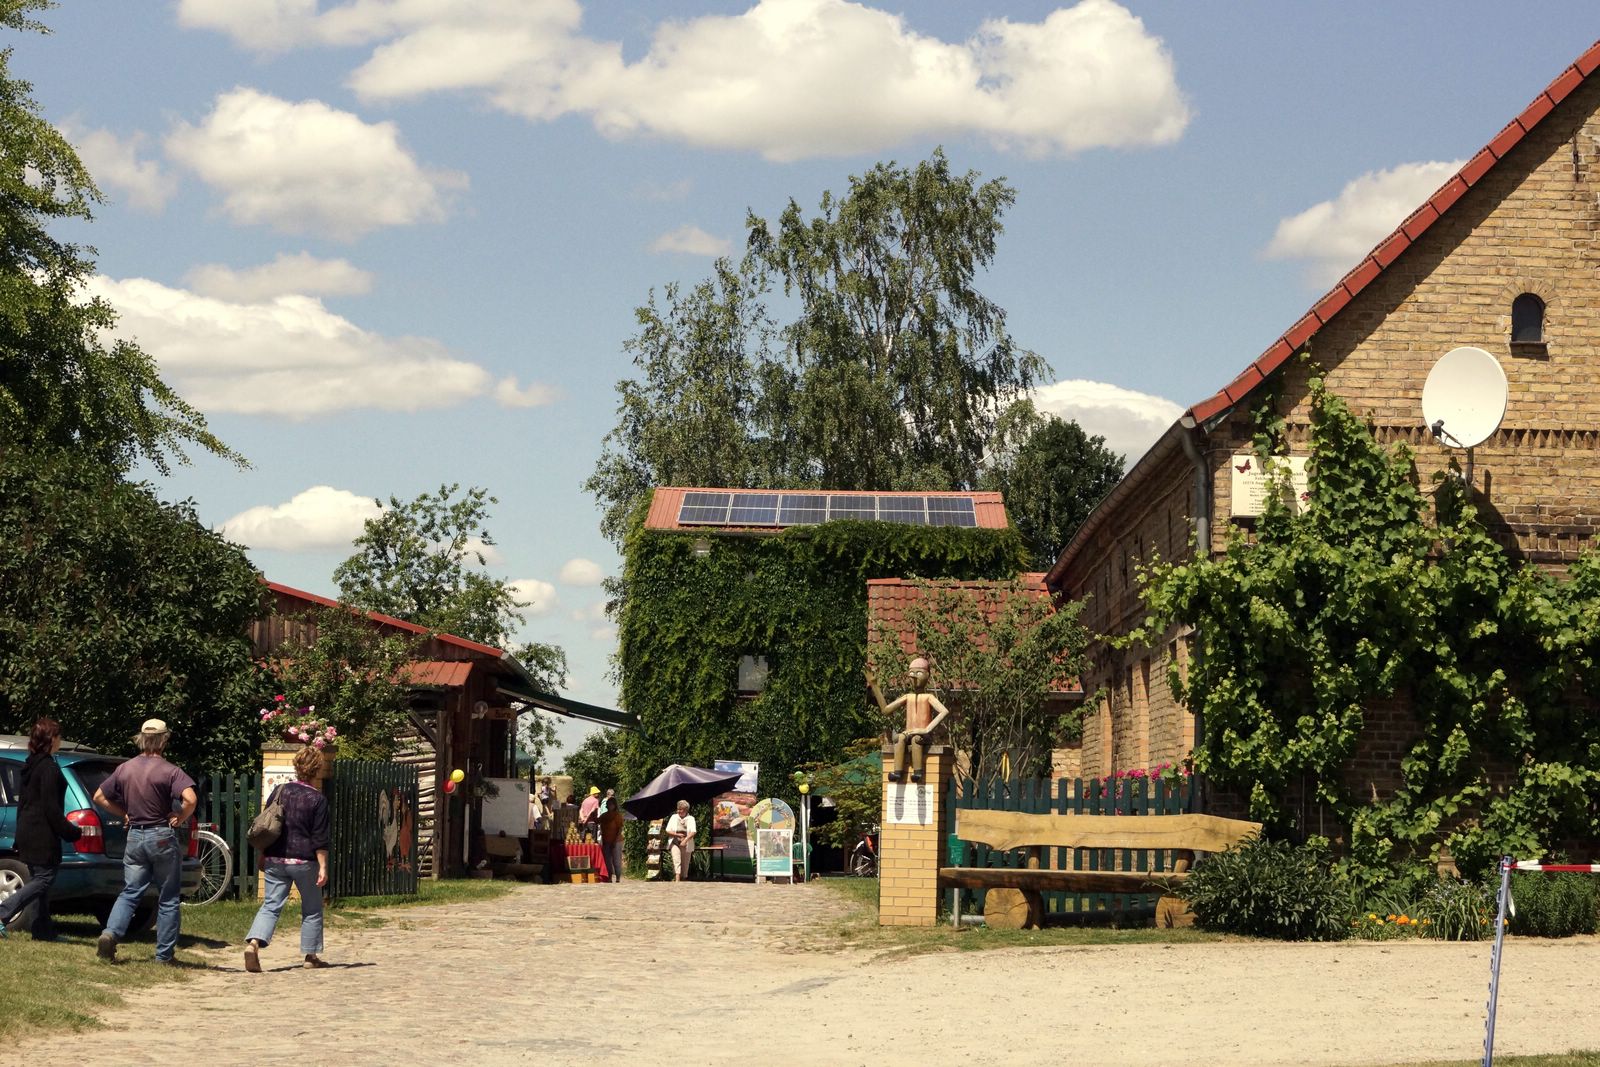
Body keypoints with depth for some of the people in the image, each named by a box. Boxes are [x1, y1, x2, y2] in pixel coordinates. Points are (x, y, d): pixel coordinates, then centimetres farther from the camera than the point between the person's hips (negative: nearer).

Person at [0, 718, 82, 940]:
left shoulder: (30, 765, 13)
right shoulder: (49, 768, -15)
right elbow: (51, 808, -18)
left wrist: (20, 835, 22)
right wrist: (71, 832, -12)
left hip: (28, 831, 10)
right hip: (43, 835, -10)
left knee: (38, 879, 13)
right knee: (44, 878, -8)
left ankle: (43, 930, 16)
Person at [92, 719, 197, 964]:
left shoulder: (125, 769, 4)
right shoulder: (169, 771, -12)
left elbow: (99, 797, 13)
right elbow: (190, 799, -27)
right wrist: (179, 819, -10)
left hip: (135, 836, 4)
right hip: (162, 838, -4)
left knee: (129, 893, 12)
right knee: (168, 899, 6)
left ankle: (110, 933, -12)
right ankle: (164, 954, 8)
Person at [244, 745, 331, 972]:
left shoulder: (279, 791, 6)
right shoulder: (318, 799, -8)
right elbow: (320, 838, -10)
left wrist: (263, 856, 19)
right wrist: (323, 866, -7)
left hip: (275, 860, 4)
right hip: (304, 861, -4)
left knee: (270, 905, 3)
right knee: (312, 909, 13)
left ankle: (253, 943, -20)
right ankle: (311, 955, 17)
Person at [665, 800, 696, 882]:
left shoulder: (691, 819, 2)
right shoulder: (674, 817, 8)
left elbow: (693, 832, -10)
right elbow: (668, 831, 7)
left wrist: (685, 840, -24)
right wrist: (678, 835, -7)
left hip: (686, 845, 0)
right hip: (675, 844, 0)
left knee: (685, 865, 6)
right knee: (676, 861, -17)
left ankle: (684, 879, 19)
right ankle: (677, 879, -27)